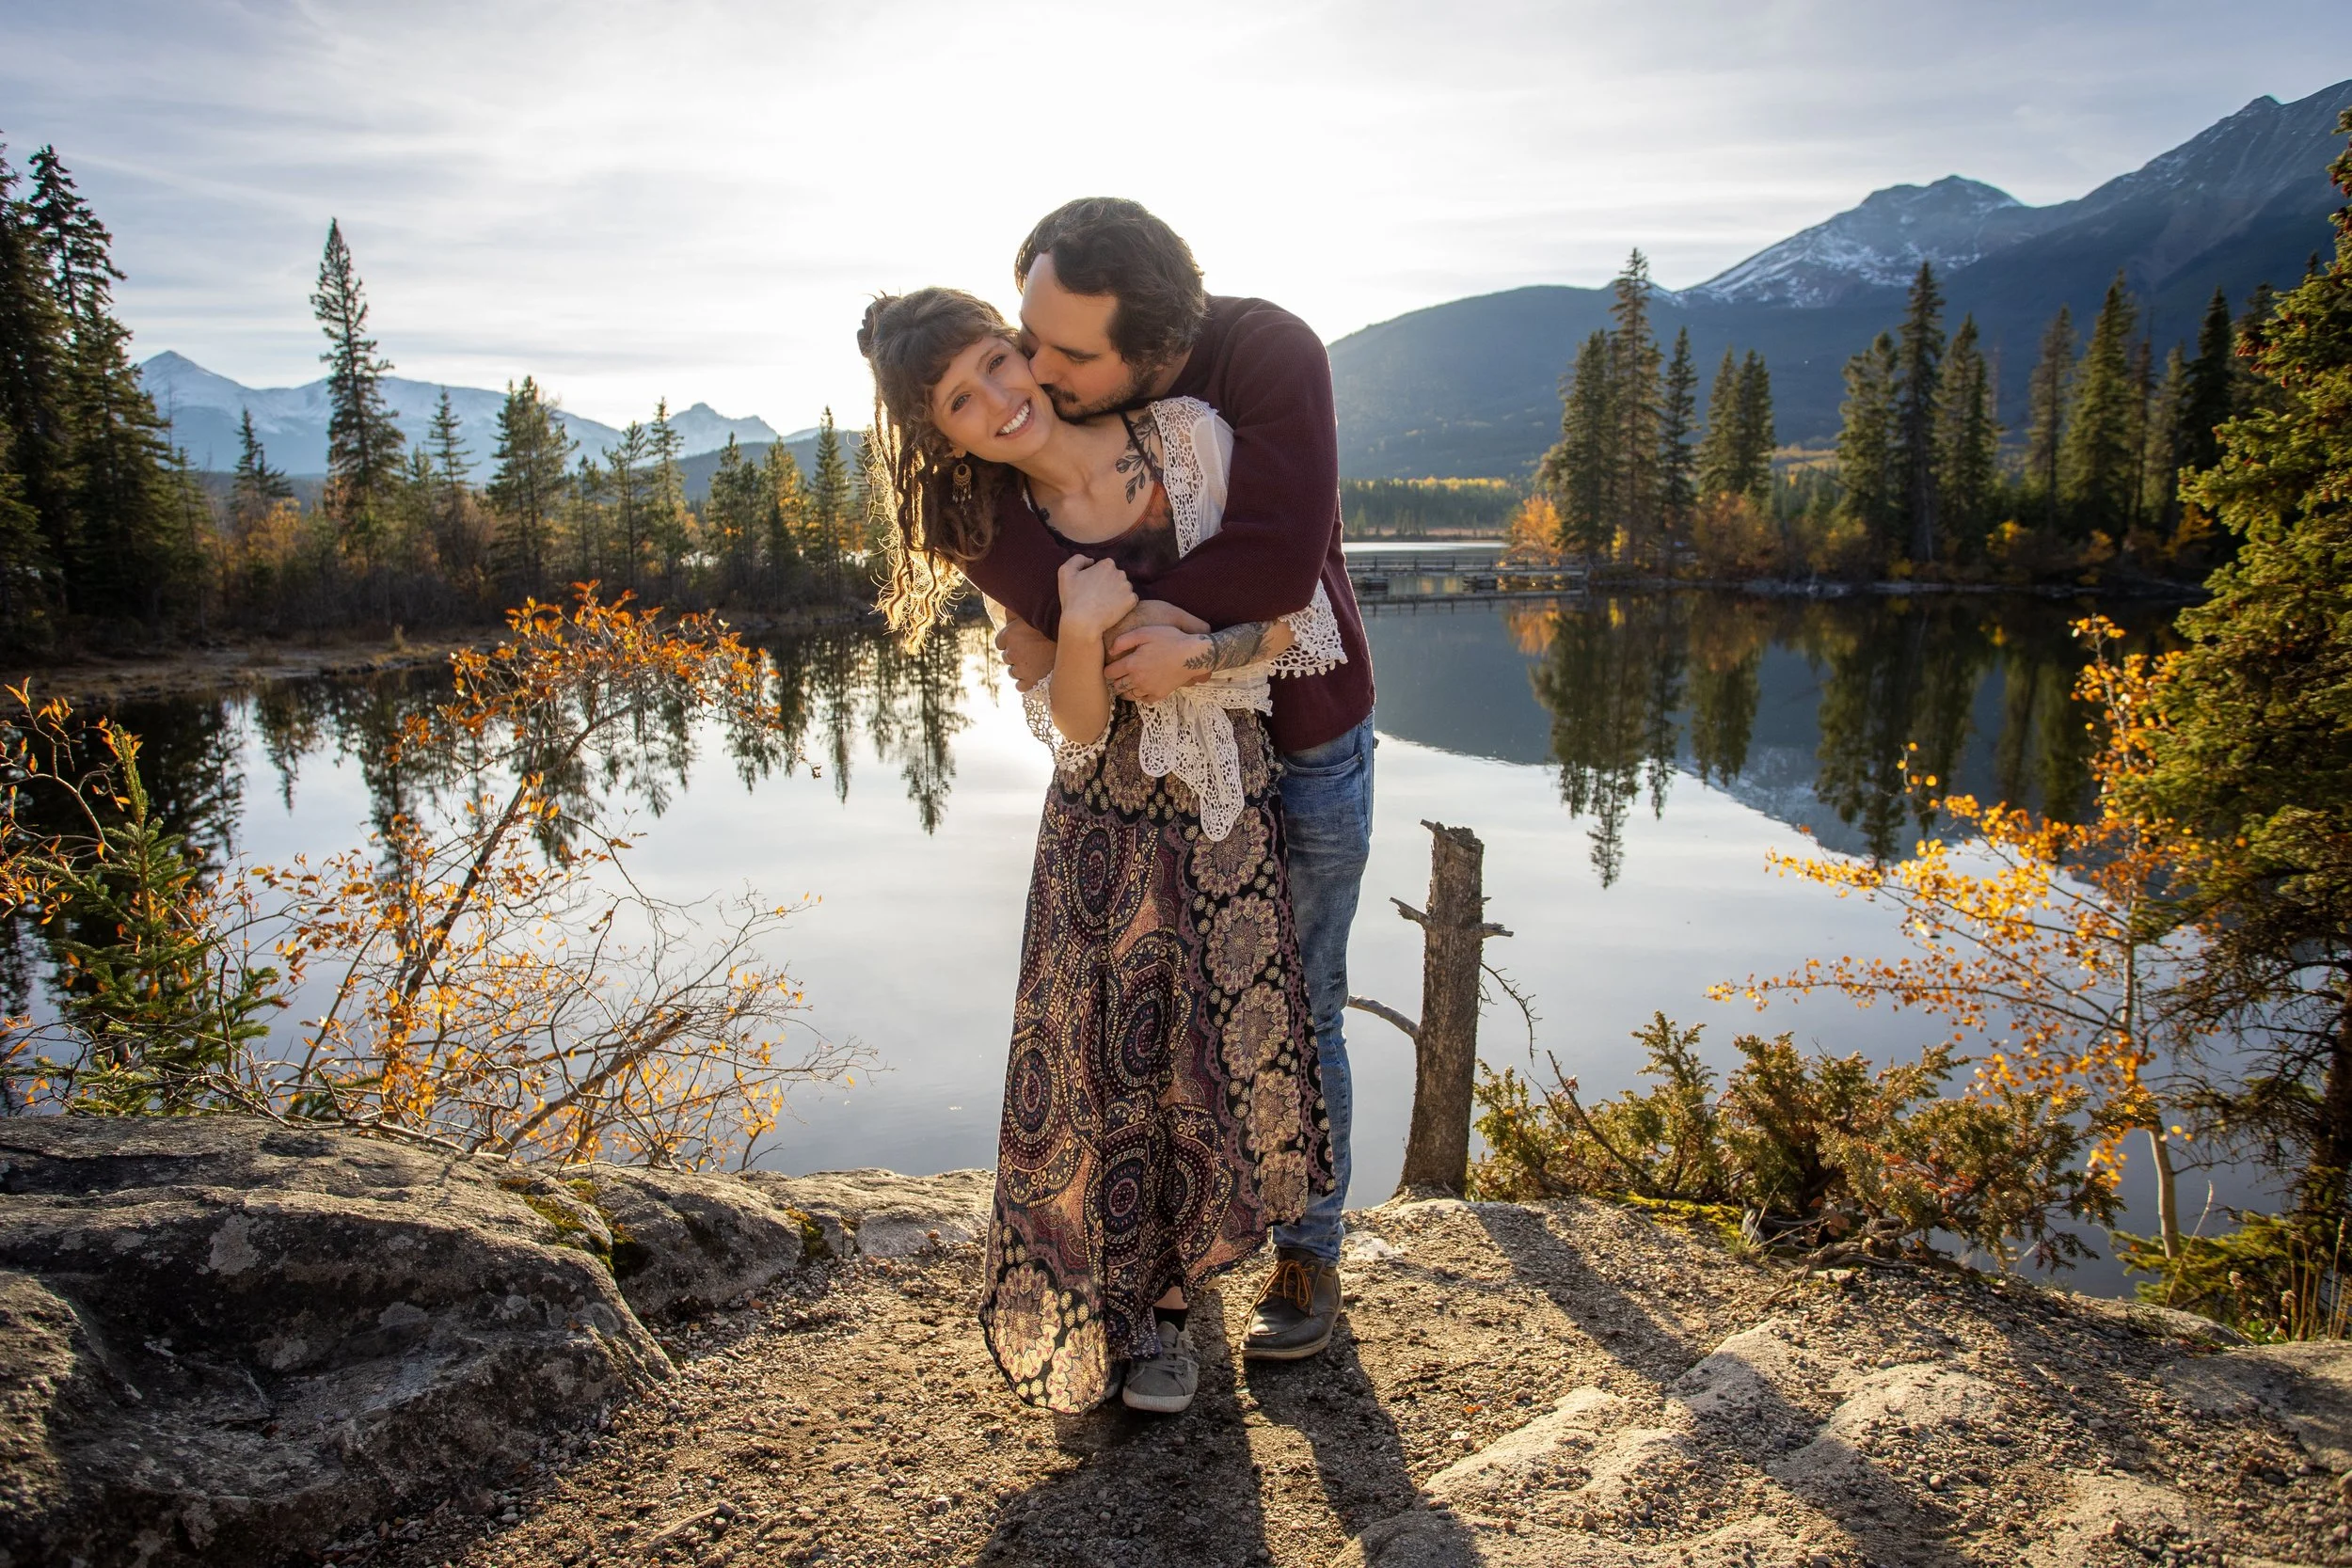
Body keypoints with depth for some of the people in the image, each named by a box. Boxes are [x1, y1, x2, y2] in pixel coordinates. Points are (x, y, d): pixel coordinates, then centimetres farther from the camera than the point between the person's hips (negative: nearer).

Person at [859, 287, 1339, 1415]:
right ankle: (1094, 1301, 28)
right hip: (1106, 819, 1)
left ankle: (1163, 1295, 27)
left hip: (1224, 803, -1)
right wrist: (1081, 632, -26)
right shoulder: (1007, 536, -1)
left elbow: (1294, 613, -7)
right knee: (1097, 1056, 3)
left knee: (1210, 1052, 4)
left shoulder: (1187, 437, -10)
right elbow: (1076, 726, -8)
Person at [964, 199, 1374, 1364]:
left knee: (1295, 1014, 7)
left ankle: (1308, 1257, 27)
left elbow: (1277, 559, -35)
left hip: (1304, 743, -4)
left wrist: (1066, 629, -30)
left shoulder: (1269, 353, -25)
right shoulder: (1036, 387, -12)